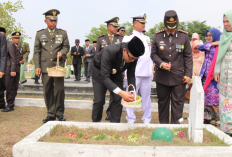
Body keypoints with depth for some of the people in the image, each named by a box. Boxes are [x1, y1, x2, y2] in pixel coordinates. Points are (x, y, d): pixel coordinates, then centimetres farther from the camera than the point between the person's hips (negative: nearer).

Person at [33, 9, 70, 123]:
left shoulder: (63, 33, 9)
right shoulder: (40, 34, 9)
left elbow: (66, 46, 13)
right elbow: (37, 51, 8)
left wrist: (61, 52, -11)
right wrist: (37, 66, 0)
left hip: (58, 65, -1)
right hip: (45, 66, 1)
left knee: (59, 90, -4)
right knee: (48, 91, 3)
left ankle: (60, 113, 9)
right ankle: (51, 114, 12)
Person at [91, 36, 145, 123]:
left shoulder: (133, 57, -26)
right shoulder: (109, 51, -41)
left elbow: (131, 75, -12)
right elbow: (104, 77, -42)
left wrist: (132, 93, -27)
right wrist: (120, 92, -52)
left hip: (116, 72, 4)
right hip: (100, 71, -4)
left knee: (118, 99, -6)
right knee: (99, 100, -9)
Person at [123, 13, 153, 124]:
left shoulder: (146, 38, 19)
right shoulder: (128, 38, 2)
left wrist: (152, 68, 15)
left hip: (147, 72, 5)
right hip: (134, 72, -5)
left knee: (146, 96, 9)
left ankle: (147, 119, 18)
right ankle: (131, 119, 11)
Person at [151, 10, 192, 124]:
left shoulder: (184, 36, 1)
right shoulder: (158, 36, 2)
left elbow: (188, 57, 2)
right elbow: (153, 54, 6)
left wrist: (188, 74, -4)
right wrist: (161, 63, -13)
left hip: (179, 76, -1)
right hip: (162, 76, 1)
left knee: (178, 102, 1)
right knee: (162, 102, 12)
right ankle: (163, 125, 24)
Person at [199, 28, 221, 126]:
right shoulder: (208, 46, 15)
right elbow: (200, 47, -3)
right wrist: (212, 44, -8)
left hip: (214, 76, -7)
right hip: (206, 75, 7)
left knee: (214, 98, -5)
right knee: (206, 97, 8)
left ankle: (218, 118, 3)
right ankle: (208, 116, 16)